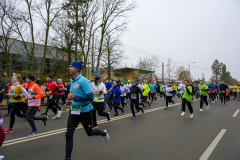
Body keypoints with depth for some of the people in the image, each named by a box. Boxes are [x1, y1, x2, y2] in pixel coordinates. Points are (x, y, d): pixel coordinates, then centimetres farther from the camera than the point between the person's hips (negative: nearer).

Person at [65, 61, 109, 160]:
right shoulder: (72, 81, 7)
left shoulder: (83, 80, -19)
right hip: (74, 110, 7)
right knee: (68, 134, 2)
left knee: (89, 132, 13)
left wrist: (75, 98, -29)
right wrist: (71, 101, 7)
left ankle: (104, 133, 44)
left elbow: (90, 97, -24)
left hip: (84, 111, -6)